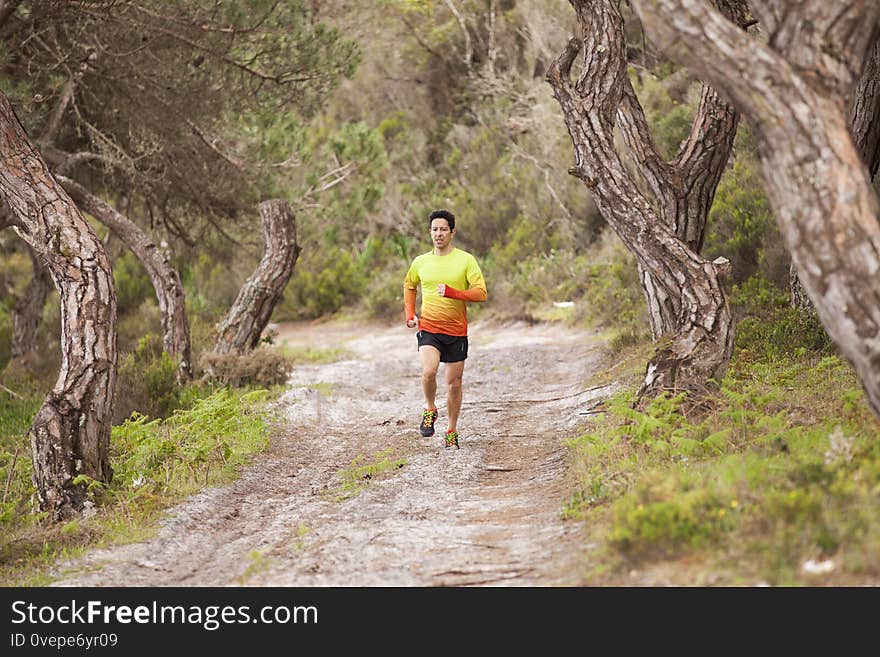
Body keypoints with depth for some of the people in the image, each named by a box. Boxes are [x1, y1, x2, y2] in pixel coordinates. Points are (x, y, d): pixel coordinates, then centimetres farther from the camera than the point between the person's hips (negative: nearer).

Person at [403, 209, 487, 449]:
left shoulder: (466, 260, -3)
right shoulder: (420, 262, 5)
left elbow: (481, 293, -9)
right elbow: (409, 286, 25)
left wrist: (451, 292, -22)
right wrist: (410, 315, 12)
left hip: (456, 331, 0)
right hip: (428, 328, 1)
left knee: (454, 383, 6)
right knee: (428, 371, -24)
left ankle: (451, 432, 22)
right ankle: (430, 410, 4)